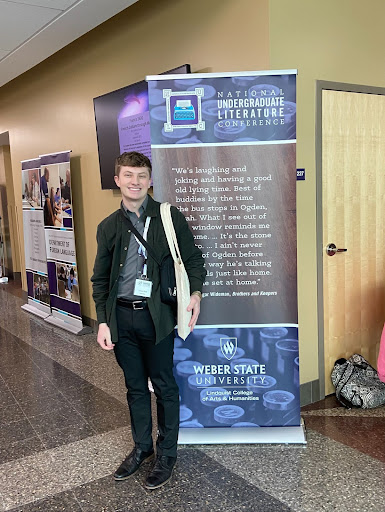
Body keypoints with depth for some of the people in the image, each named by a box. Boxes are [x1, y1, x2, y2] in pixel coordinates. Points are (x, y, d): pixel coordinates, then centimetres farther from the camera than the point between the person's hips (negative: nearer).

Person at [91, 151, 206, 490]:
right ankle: (142, 447, 36)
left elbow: (193, 259, 2)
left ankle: (166, 454, 27)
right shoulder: (108, 227, 6)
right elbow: (100, 279, 9)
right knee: (135, 386, 17)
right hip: (121, 316, 3)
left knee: (164, 386, 9)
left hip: (156, 315, -3)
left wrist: (195, 292, -15)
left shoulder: (169, 217, -3)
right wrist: (102, 322, 2)